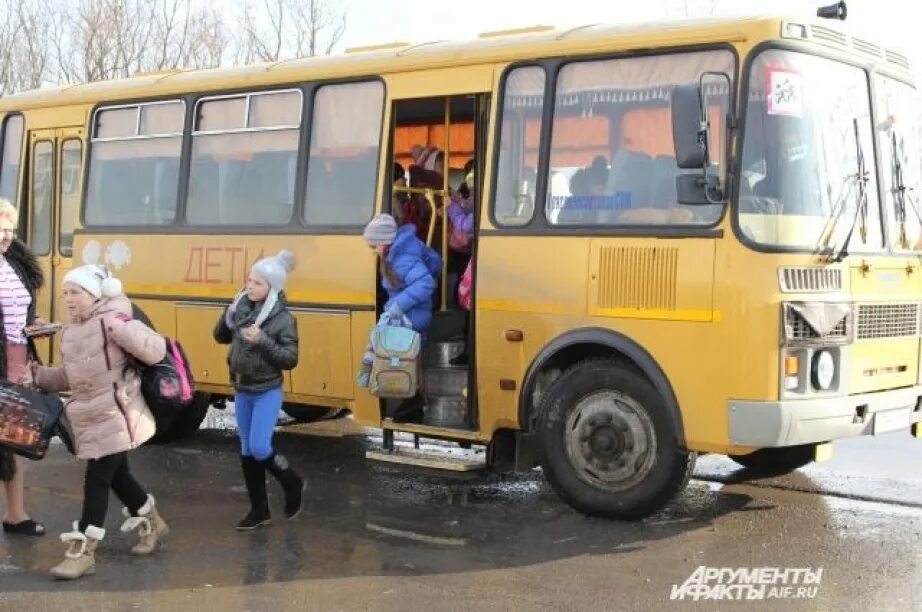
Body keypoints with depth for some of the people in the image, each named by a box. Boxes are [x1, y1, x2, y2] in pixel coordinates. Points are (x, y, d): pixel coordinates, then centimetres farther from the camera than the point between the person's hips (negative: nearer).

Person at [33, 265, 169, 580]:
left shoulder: (114, 321, -16)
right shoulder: (70, 332, 9)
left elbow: (156, 351, -22)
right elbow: (70, 377, 18)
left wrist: (120, 329, -32)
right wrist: (39, 375, 4)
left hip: (115, 416, -8)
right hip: (89, 416, 8)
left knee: (97, 478, -7)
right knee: (116, 474, 19)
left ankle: (83, 551, -1)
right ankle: (151, 522, 40)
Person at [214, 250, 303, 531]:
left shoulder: (283, 318, -15)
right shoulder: (241, 306, 0)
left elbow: (290, 360, -17)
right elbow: (221, 337, 9)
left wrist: (262, 341, -28)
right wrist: (228, 316, -10)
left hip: (268, 393, -6)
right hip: (242, 391, 6)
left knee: (260, 448, -11)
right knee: (247, 451, 10)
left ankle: (293, 485, 16)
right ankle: (259, 510, 21)